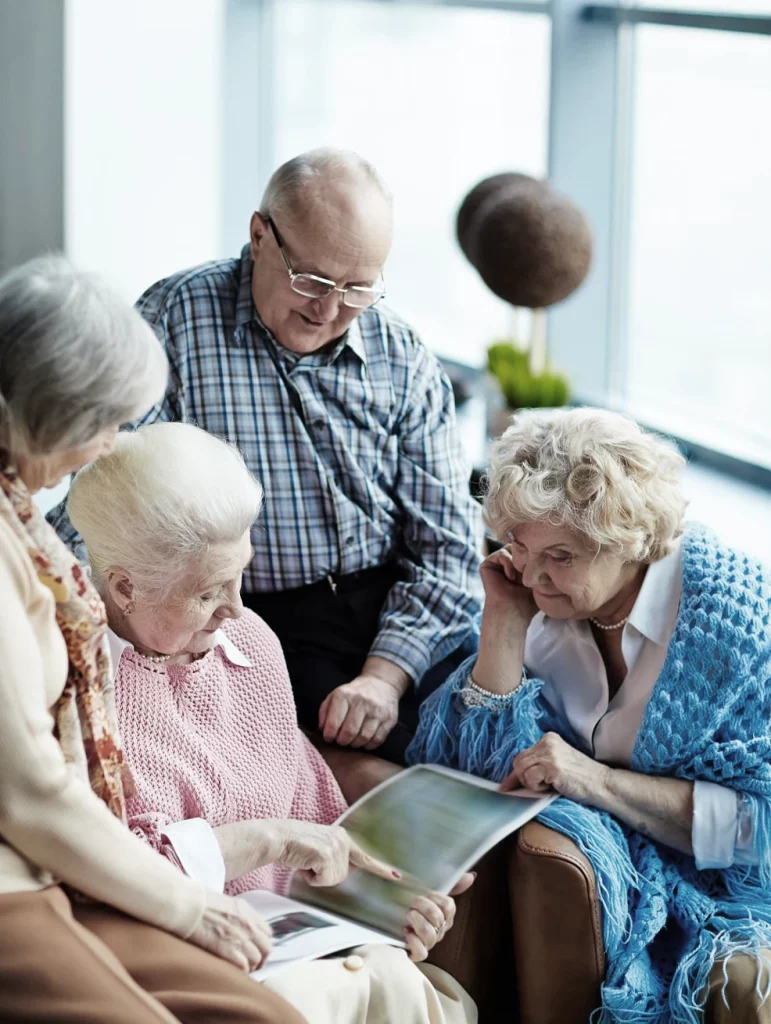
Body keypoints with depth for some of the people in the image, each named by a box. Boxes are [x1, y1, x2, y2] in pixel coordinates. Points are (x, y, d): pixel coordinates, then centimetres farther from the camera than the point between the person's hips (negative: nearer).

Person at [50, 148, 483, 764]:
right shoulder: (172, 322, -3)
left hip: (404, 622, 4)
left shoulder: (403, 359, 7)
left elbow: (446, 540, 5)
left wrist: (383, 677, -11)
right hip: (259, 623, -4)